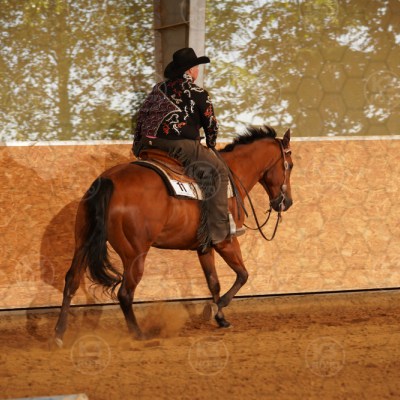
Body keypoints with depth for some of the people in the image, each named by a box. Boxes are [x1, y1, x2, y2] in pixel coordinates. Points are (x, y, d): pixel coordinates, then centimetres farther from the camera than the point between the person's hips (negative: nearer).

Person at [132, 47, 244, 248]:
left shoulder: (159, 88, 18)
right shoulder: (198, 93, 0)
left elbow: (142, 115, 20)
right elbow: (211, 124, 6)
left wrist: (137, 145, 25)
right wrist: (211, 147, 24)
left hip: (149, 145, 8)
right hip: (180, 146, -7)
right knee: (219, 170, -1)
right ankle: (218, 229, -9)